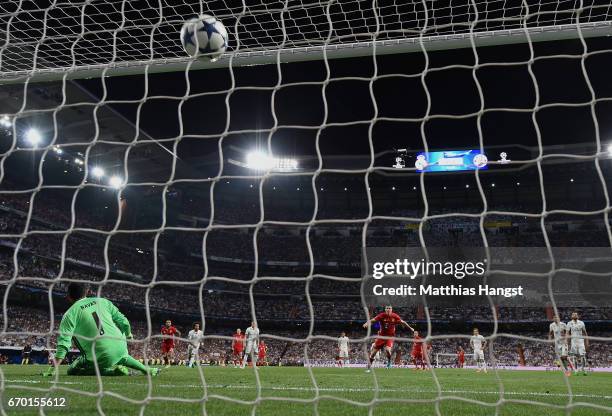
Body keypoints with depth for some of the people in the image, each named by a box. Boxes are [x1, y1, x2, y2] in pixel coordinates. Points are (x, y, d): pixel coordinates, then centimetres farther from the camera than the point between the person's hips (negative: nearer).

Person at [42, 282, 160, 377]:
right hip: (121, 346, 6)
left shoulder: (70, 314, -1)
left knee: (72, 370, 14)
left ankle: (111, 370, -2)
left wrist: (53, 369, -11)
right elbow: (123, 321, 11)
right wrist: (128, 335, 31)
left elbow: (64, 342, -10)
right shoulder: (103, 301, 11)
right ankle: (147, 369, 32)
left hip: (102, 356, -6)